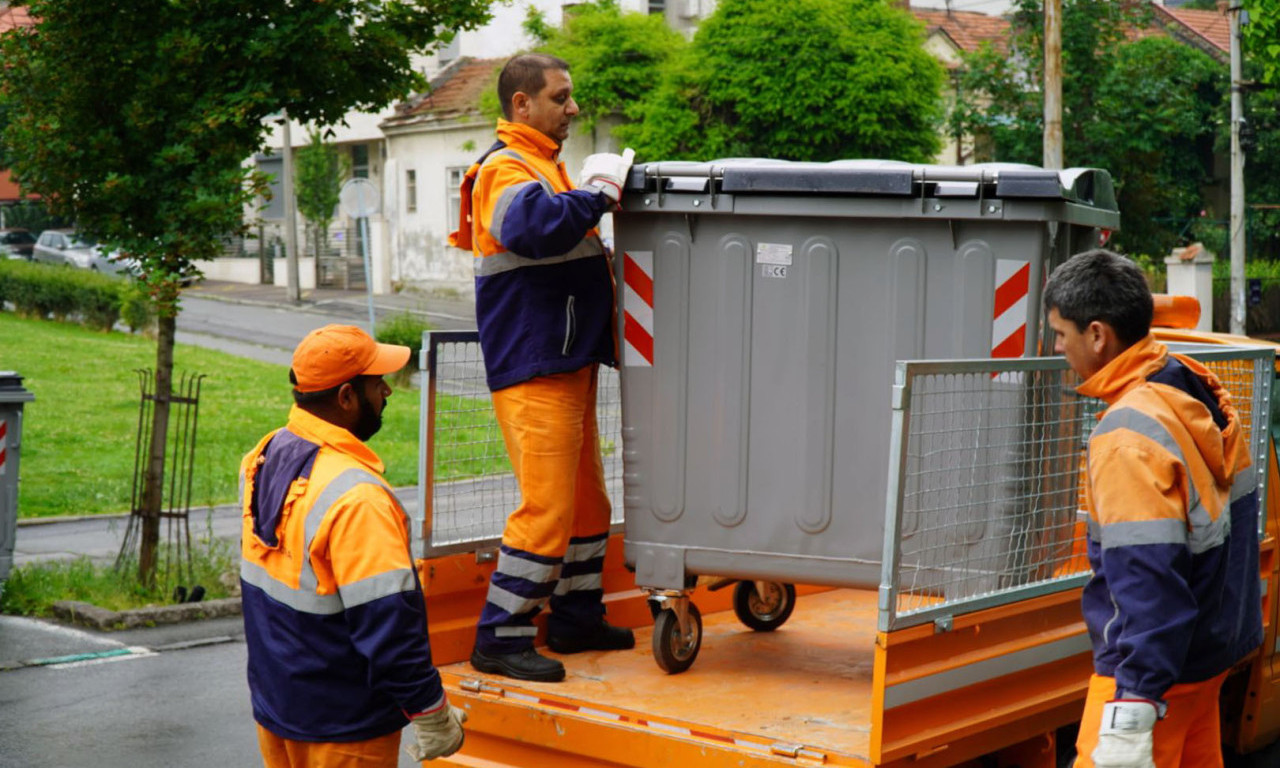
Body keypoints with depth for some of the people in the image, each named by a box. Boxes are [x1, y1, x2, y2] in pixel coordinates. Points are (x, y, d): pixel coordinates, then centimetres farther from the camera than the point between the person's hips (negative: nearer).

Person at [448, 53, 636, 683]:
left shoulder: (545, 166, 21)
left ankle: (577, 619, 30)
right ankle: (499, 638, -3)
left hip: (568, 361, 11)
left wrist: (604, 190, 14)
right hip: (534, 368, -11)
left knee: (586, 500, 17)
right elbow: (533, 227, -34)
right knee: (546, 507, -11)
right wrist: (599, 191, -23)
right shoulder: (505, 170, -12)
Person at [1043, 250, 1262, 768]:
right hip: (1214, 646, 9)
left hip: (1157, 664, -9)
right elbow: (1235, 510, 14)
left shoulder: (1129, 438, -25)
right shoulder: (1198, 388, 3)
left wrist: (1133, 710, -26)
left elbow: (1149, 584, -28)